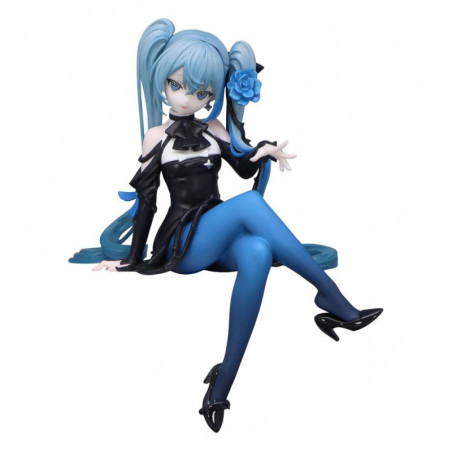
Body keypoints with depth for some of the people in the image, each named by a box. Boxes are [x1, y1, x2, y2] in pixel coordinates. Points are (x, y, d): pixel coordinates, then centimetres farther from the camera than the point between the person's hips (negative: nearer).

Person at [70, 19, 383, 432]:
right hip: (183, 245, -4)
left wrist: (267, 151, 0)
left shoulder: (213, 130, 11)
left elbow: (246, 168, 23)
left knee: (258, 253, -36)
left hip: (220, 239, 4)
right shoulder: (157, 136, 3)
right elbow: (146, 198, 2)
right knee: (250, 203, -33)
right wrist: (131, 258, 1)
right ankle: (334, 302, -29)